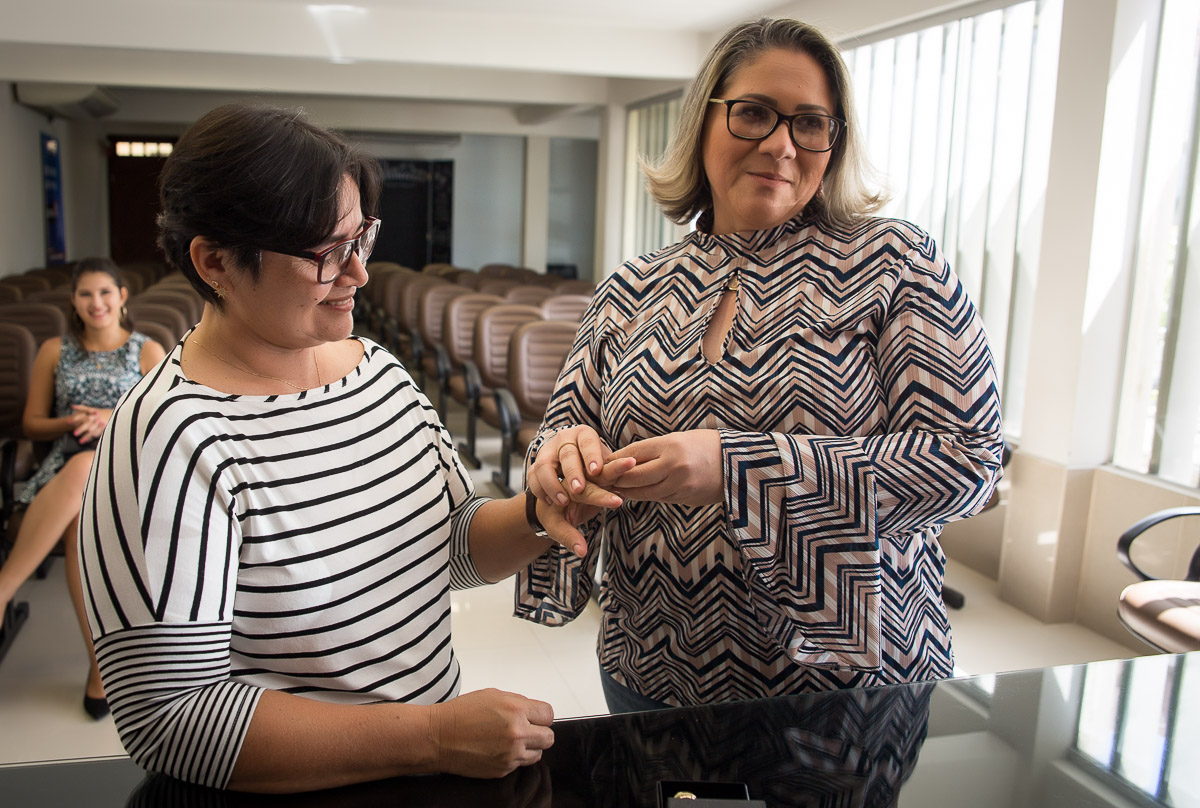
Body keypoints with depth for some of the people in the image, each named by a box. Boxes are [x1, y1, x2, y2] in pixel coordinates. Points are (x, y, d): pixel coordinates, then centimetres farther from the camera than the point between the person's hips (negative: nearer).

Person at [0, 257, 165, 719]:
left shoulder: (147, 351, 11)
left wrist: (114, 419, -12)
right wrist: (71, 422, -6)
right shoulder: (55, 351, 15)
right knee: (78, 517, -37)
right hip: (64, 467, 2)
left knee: (84, 469, -40)